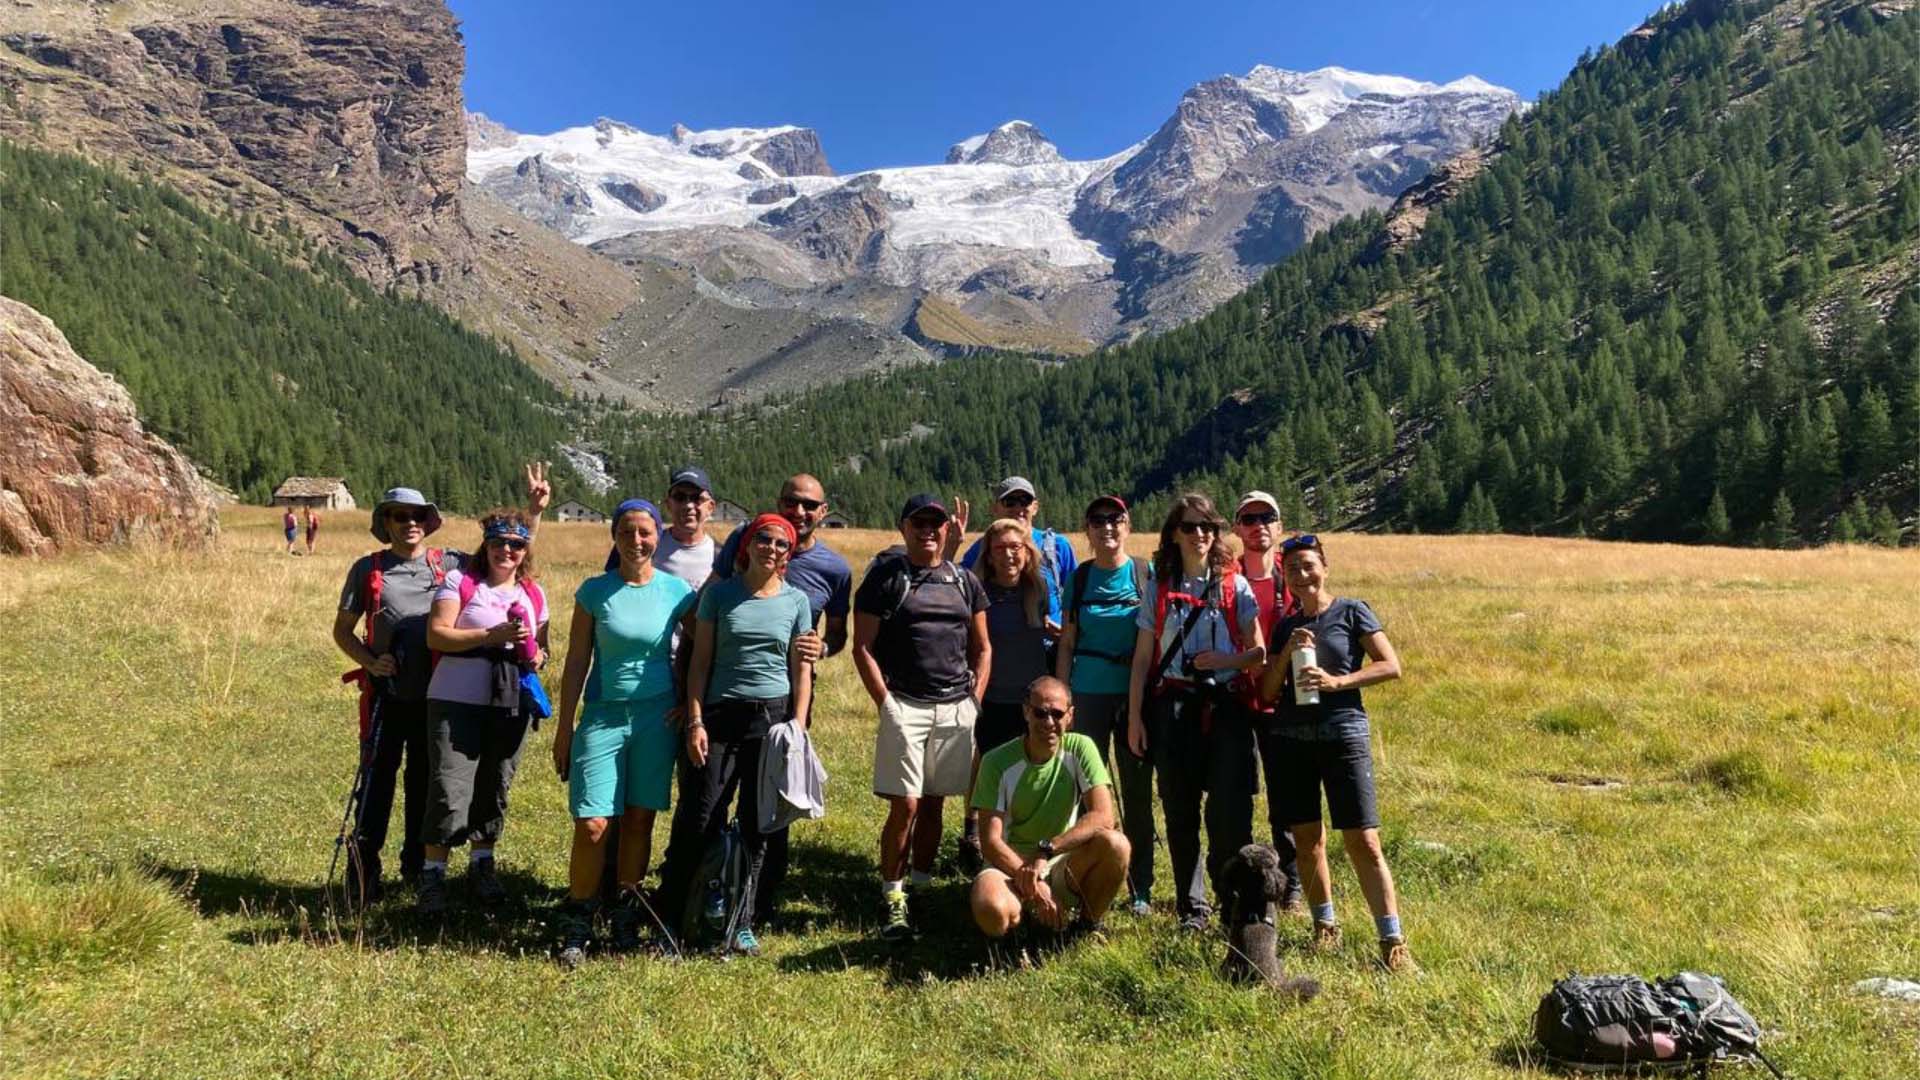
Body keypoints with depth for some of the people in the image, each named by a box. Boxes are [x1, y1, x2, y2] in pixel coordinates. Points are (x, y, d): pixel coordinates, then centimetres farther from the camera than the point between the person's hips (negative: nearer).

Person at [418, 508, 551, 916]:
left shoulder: (534, 594, 11)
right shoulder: (459, 581, -1)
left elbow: (541, 646, 20)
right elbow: (436, 635, -11)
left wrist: (537, 656, -4)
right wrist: (492, 636, -20)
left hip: (511, 704, 4)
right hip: (456, 702, -4)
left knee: (494, 788, 13)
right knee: (449, 791, -7)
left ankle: (481, 865, 30)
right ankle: (433, 873, 9)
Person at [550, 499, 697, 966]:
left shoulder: (677, 590, 0)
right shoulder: (595, 591, -2)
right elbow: (576, 663, 2)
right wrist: (563, 729, 2)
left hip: (657, 717, 1)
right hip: (603, 716, -1)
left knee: (639, 819, 7)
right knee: (591, 824, -5)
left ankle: (626, 918, 22)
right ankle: (577, 926, 12)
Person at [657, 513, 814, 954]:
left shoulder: (796, 601, 5)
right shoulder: (719, 594, 3)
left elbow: (801, 670, 6)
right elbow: (700, 661, 3)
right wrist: (695, 721, -4)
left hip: (774, 718, 1)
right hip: (721, 716, -1)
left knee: (760, 824, 5)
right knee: (700, 818, -2)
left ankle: (744, 923, 18)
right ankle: (675, 915, 14)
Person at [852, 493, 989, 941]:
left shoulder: (965, 582, 13)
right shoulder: (885, 577, 1)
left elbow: (982, 647, 17)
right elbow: (862, 647, -2)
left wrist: (975, 699, 6)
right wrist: (885, 703, -9)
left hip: (956, 709, 4)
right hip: (905, 706, -4)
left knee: (934, 804, 10)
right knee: (905, 806, -7)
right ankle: (893, 899, 5)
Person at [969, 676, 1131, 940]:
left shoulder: (1080, 748, -8)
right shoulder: (997, 761, -11)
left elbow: (1103, 817, -19)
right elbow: (990, 840, -14)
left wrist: (1046, 851, -27)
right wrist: (1032, 884, -25)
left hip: (1063, 866, 1)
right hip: (1010, 864, -1)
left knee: (1116, 844, -29)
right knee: (992, 913, -36)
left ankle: (1088, 924, -1)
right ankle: (1026, 914, 4)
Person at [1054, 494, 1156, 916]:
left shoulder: (1146, 574, 1)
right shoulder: (1079, 578, 6)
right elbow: (1067, 644, 8)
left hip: (1136, 696, -1)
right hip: (1089, 695, 1)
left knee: (1138, 793, 6)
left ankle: (1140, 889, 17)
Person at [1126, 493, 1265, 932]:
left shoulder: (1235, 586, 4)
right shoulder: (1159, 587, 7)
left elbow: (1259, 652, 6)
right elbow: (1142, 657, 7)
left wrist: (1227, 660, -14)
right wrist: (1134, 717, 3)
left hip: (1225, 707, -1)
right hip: (1172, 708, 1)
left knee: (1230, 812, -6)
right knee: (1179, 810, 7)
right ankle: (1191, 905, 20)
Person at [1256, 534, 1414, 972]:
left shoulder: (1352, 612, 3)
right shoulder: (1286, 625, 13)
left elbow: (1391, 665, -5)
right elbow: (1267, 692, 10)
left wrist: (1338, 681, -16)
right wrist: (1287, 652, -6)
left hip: (1343, 734, -4)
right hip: (1291, 738, 4)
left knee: (1363, 841, -7)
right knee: (1307, 838, 8)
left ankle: (1393, 940, -2)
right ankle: (1325, 927, 22)